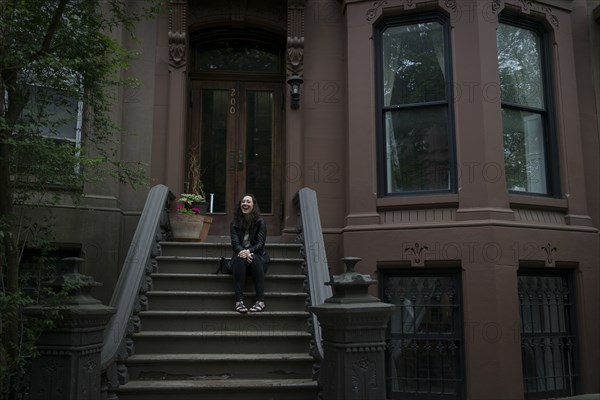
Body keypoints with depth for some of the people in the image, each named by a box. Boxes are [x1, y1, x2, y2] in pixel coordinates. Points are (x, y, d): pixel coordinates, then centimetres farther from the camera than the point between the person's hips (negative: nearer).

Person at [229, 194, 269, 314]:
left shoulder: (260, 222, 1)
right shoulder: (235, 223, 7)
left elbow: (260, 243, -8)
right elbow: (235, 243, -5)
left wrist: (249, 251, -29)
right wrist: (243, 252, -28)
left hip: (257, 255, -1)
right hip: (241, 254, 1)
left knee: (255, 259, -36)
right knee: (240, 259, -34)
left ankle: (260, 301, -39)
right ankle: (239, 301, -43)